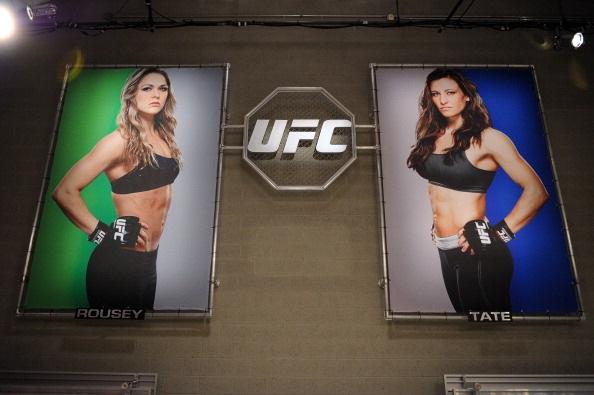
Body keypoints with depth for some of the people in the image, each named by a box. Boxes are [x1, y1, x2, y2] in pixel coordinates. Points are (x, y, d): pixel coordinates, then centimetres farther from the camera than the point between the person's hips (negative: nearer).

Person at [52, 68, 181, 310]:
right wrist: (102, 234, -17)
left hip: (149, 258, 7)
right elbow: (64, 192, -20)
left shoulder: (163, 136, 7)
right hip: (118, 261, -7)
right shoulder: (121, 140, -15)